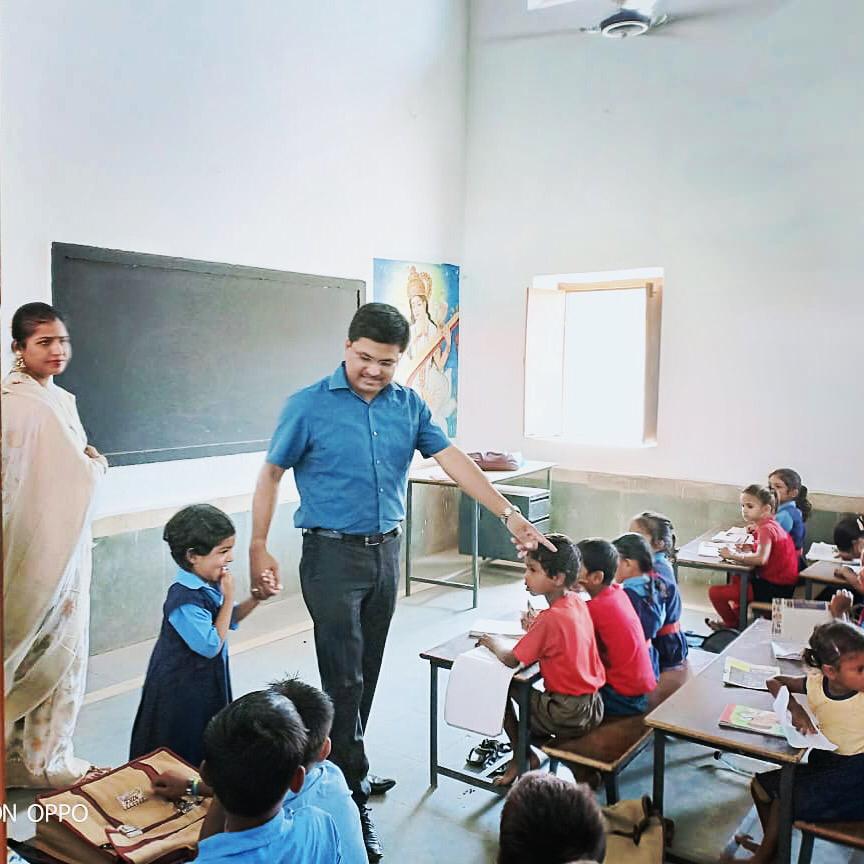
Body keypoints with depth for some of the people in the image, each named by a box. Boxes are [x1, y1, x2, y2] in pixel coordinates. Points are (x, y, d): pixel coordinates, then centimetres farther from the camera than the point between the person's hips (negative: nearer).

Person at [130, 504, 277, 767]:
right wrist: (228, 598, -25)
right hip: (183, 689, -9)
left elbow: (228, 620, 14)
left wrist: (255, 598, -3)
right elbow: (211, 646, -28)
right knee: (186, 750, 8)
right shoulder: (185, 599, -29)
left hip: (207, 681, 9)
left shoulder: (209, 583, -3)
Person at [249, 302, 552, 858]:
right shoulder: (310, 406, -9)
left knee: (367, 673, 15)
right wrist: (259, 550, -7)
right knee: (344, 678, -3)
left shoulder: (409, 406, 2)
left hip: (386, 552, 5)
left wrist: (509, 514, -9)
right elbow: (271, 476, -3)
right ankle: (354, 795, 10)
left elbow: (454, 460, -2)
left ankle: (343, 767, 33)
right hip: (332, 555, -5)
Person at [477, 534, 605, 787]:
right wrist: (536, 628, -1)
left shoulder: (550, 619, -24)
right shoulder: (577, 602, 0)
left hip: (569, 716, -8)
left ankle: (522, 757, 16)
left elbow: (512, 660, -20)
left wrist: (493, 643, -1)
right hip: (593, 708, 8)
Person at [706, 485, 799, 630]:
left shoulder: (766, 528, -20)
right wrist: (745, 548, -3)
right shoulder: (769, 524, 12)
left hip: (774, 589, -11)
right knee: (736, 578, 35)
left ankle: (733, 624, 12)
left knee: (715, 592, -12)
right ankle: (738, 615, 40)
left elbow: (761, 559, -35)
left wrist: (734, 555, -25)